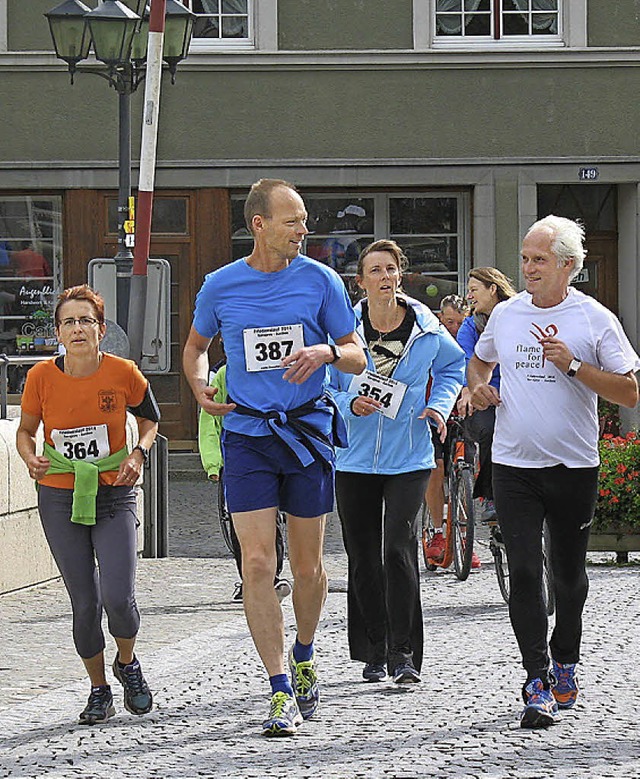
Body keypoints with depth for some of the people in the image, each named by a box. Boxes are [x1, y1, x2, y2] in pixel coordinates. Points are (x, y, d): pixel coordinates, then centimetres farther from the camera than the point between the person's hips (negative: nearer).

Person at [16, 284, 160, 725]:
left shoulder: (123, 373, -10)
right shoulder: (42, 378, -8)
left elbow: (149, 419, 9)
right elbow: (26, 429, 8)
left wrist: (139, 454, -8)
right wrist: (31, 458, -13)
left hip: (114, 495, -1)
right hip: (60, 499, 1)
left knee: (118, 596, -13)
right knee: (85, 603, 1)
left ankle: (127, 663, 19)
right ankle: (99, 690, 23)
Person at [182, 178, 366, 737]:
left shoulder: (320, 280, 0)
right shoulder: (220, 286, 1)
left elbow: (357, 356, 5)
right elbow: (196, 345, 20)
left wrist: (326, 351, -17)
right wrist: (200, 384, -1)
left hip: (309, 432, 0)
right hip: (246, 434, 0)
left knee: (307, 565, 8)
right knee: (257, 564, -10)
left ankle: (304, 658, 35)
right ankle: (282, 692, -6)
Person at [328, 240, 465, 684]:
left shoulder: (427, 330, 0)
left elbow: (454, 367, 19)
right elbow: (324, 389, 5)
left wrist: (440, 405, 3)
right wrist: (351, 405, -14)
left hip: (409, 460, -1)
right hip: (356, 460, 1)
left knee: (399, 550, -13)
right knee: (364, 559, 6)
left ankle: (403, 653, -7)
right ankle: (374, 653, 18)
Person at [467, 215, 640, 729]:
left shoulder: (595, 319, -5)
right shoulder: (505, 315, 7)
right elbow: (480, 360, 27)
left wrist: (573, 365, -19)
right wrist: (478, 386, 4)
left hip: (573, 467, -1)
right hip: (513, 465, 2)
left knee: (569, 574, 11)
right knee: (524, 573, -10)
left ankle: (565, 665, 33)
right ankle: (537, 684, -10)